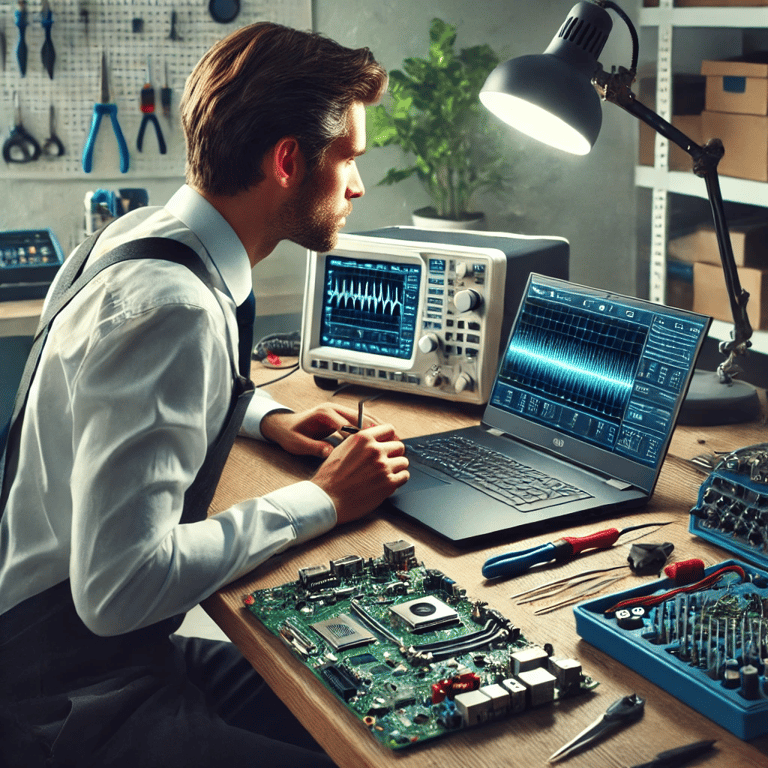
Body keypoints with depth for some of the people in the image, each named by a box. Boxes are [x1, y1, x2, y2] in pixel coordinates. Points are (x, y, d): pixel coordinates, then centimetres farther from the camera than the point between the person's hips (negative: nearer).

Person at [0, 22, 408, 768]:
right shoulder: (169, 306, -27)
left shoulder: (143, 232, 4)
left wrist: (265, 417, 9)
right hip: (69, 701, -9)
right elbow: (117, 587, -31)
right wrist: (320, 501, -20)